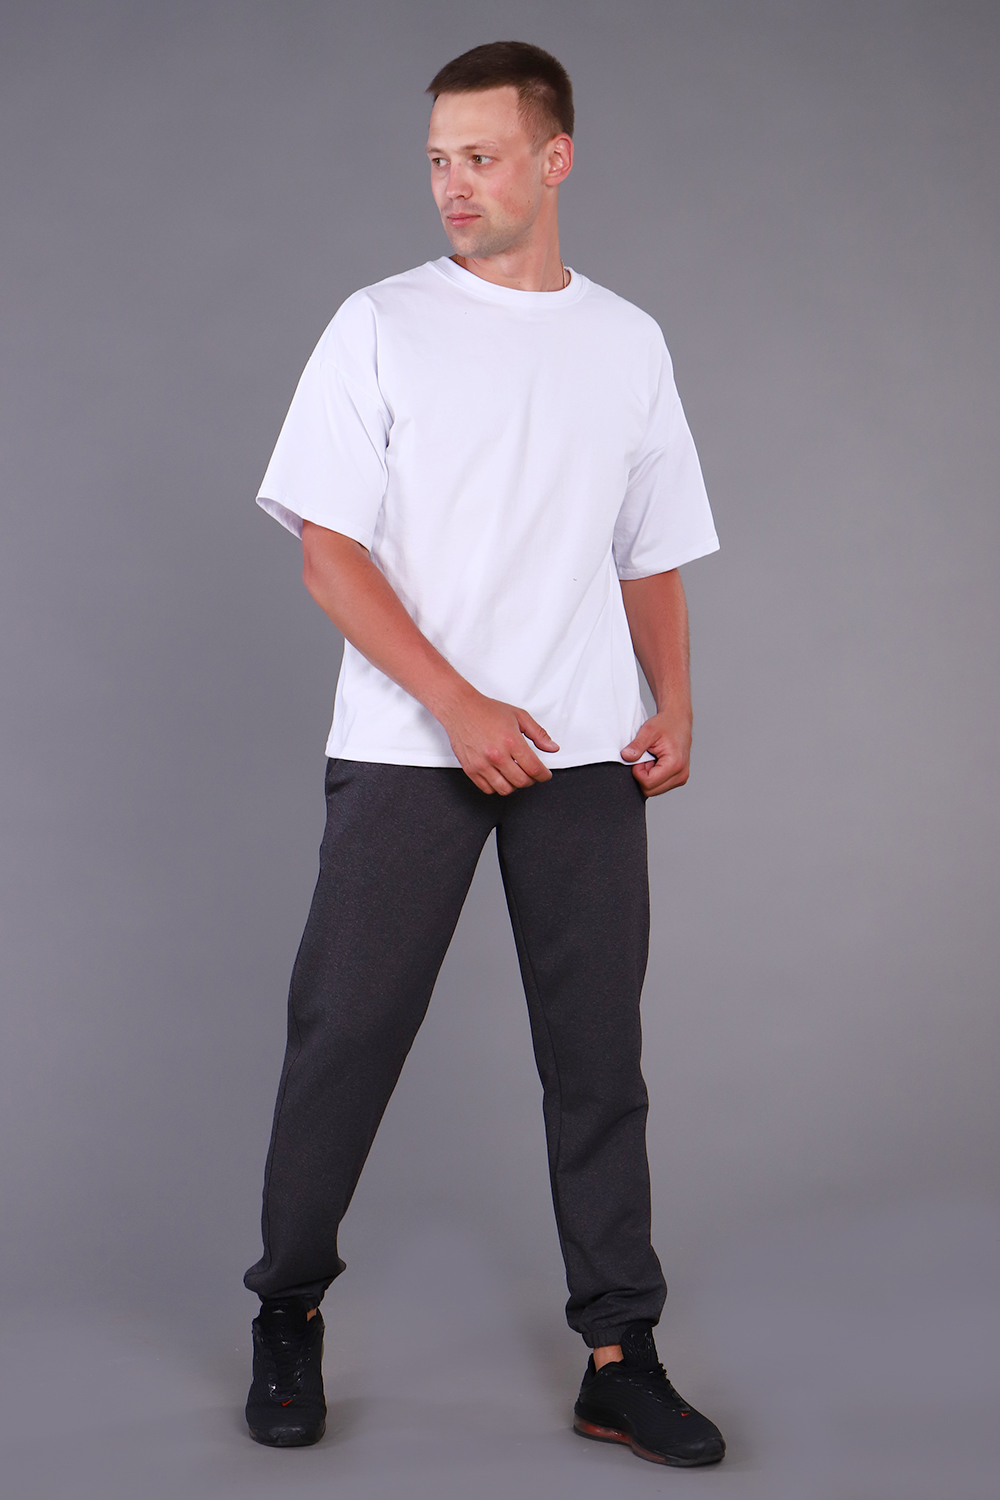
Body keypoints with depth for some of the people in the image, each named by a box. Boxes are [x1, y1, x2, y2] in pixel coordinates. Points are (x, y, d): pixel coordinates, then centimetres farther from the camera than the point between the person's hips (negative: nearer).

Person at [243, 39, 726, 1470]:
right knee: (346, 1033, 0)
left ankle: (621, 1354, 13)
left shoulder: (628, 343, 12)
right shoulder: (383, 327, 2)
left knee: (599, 1052, 4)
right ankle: (288, 1318, 18)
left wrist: (674, 707, 0)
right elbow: (329, 551, -4)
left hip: (585, 759, 3)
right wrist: (459, 707, -13)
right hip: (406, 748, -2)